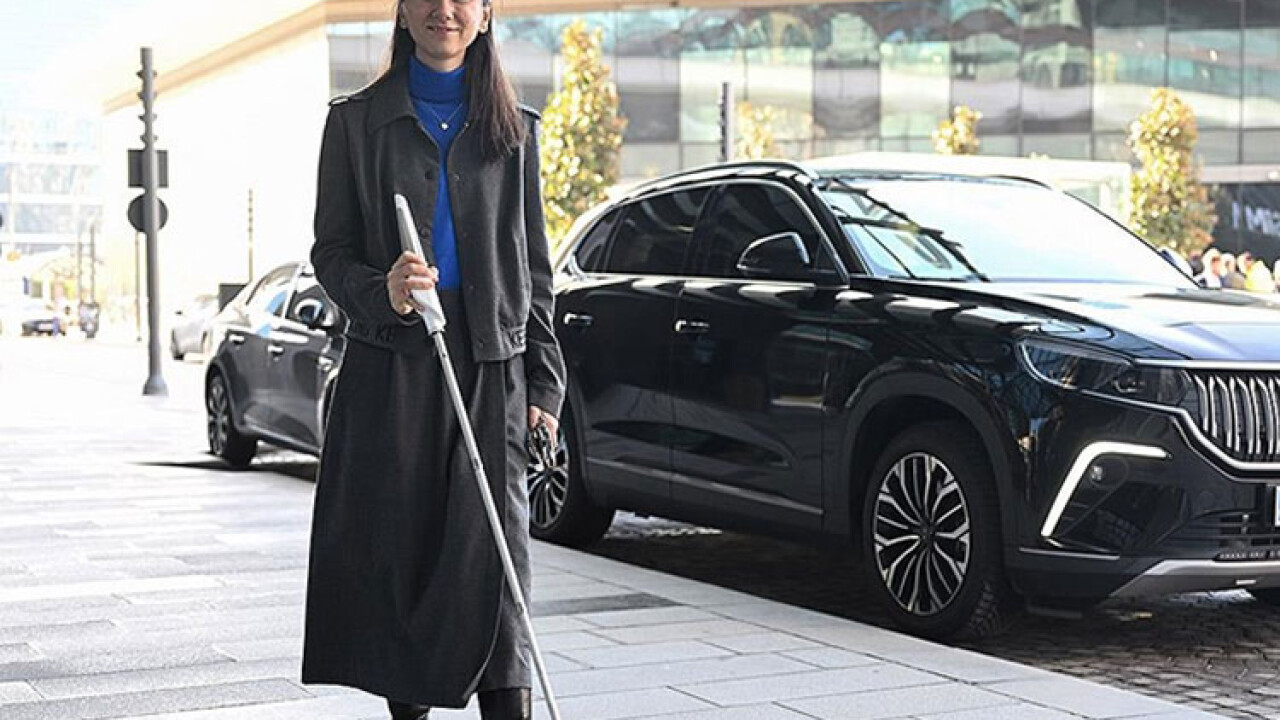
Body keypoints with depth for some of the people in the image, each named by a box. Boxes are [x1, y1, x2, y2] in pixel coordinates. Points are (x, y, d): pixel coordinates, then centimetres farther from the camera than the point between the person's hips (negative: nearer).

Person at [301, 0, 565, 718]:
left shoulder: (515, 128, 11)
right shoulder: (357, 121, 7)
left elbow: (534, 264, 12)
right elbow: (331, 249, 6)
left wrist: (543, 384, 6)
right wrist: (382, 292, -17)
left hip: (489, 367, 0)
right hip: (390, 369, 0)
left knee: (492, 555, -7)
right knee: (395, 553, 2)